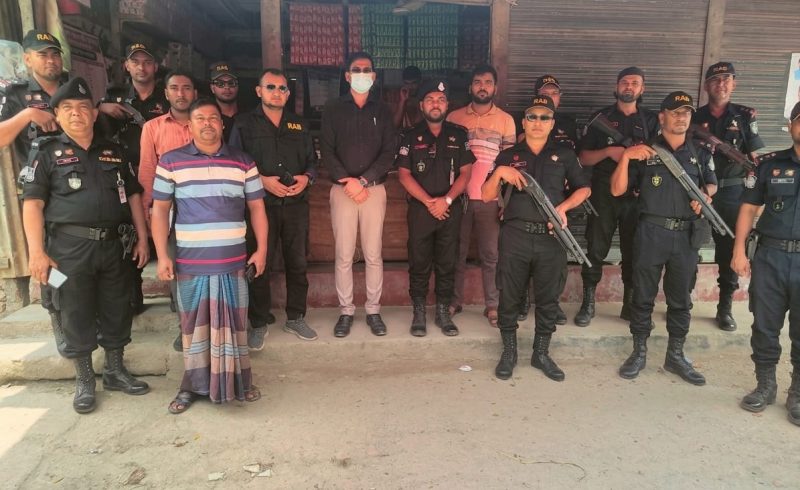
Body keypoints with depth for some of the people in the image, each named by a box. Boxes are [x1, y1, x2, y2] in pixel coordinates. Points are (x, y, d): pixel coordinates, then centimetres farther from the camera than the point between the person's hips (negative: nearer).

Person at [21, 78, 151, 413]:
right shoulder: (47, 152, 2)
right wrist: (37, 252, -13)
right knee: (76, 316, 6)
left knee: (117, 311, 11)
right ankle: (84, 381, 20)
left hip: (112, 244, 3)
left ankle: (115, 371, 28)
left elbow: (133, 195, 15)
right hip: (69, 246, -3)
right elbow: (32, 204, -4)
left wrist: (142, 238, 8)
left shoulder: (113, 152, 13)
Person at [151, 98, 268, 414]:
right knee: (194, 324, 9)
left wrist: (261, 250, 1)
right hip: (190, 261, 0)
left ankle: (239, 381, 22)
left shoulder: (243, 162, 4)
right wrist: (162, 256, -3)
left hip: (233, 261, 1)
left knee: (234, 323, 8)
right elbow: (160, 210, 4)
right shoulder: (170, 162, 2)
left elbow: (256, 207, 7)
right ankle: (194, 384, 23)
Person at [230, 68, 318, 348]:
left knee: (297, 262, 8)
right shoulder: (245, 124, 4)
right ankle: (258, 323, 16)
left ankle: (296, 318, 23)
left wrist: (307, 178, -6)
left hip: (296, 204, 3)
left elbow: (312, 160, 15)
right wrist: (262, 180, -15)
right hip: (260, 204, -3)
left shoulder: (299, 125, 15)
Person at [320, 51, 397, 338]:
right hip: (342, 189, 0)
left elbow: (389, 152, 0)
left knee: (373, 255, 3)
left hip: (374, 189, 1)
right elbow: (327, 151, 0)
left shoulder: (382, 111, 9)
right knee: (344, 255, 1)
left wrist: (363, 180, -12)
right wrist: (347, 181, -12)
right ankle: (346, 311, 13)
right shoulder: (333, 109, 7)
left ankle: (373, 310, 15)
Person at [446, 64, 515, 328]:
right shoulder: (454, 117, 7)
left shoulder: (506, 120, 6)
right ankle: (454, 302, 20)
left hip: (491, 197, 0)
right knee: (457, 252, 8)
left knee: (491, 254, 4)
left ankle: (492, 306, 14)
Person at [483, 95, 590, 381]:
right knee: (510, 296, 4)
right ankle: (509, 352, 19)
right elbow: (487, 196, 5)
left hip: (552, 238, 1)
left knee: (548, 298, 8)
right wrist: (498, 172, -14)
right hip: (515, 236, -1)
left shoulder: (564, 155, 12)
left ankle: (541, 353, 23)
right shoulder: (508, 156, 10)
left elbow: (584, 189, 15)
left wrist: (564, 206, -4)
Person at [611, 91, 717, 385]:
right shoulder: (644, 153, -1)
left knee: (680, 298, 11)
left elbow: (712, 185, 21)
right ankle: (639, 353, 17)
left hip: (687, 236, 3)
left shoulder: (700, 154, 11)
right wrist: (625, 157, -20)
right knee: (643, 295, 4)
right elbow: (617, 190, -7)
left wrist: (705, 194, -3)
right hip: (651, 233, -3)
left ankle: (675, 355, 24)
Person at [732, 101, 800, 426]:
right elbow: (749, 208, 7)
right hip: (770, 256, 1)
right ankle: (765, 386, 25)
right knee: (765, 326, 9)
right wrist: (739, 251, -1)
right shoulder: (770, 164, 4)